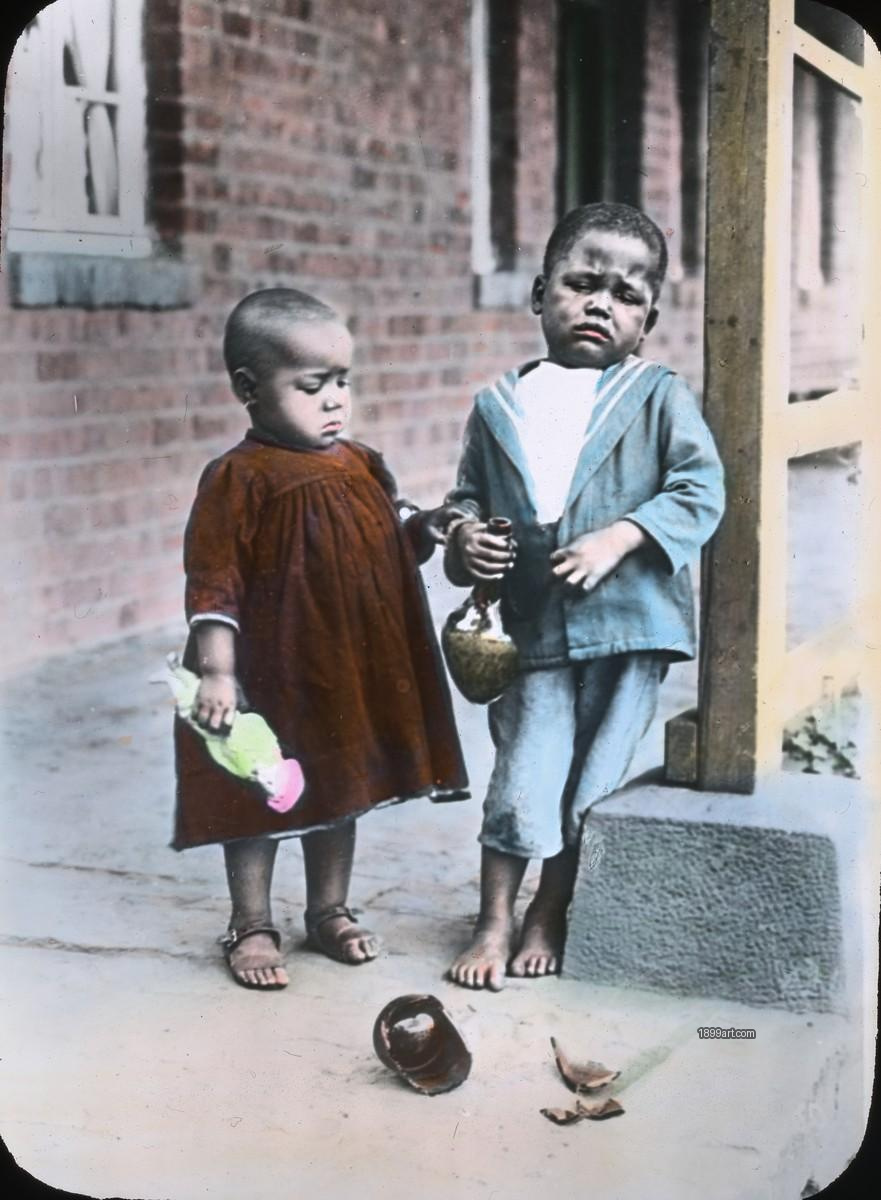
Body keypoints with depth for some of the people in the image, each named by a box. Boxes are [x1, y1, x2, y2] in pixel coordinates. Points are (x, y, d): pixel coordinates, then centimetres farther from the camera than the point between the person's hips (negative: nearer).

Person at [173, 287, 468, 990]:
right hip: (271, 676, -6)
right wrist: (216, 673, -22)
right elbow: (214, 588, -16)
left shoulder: (363, 468, 5)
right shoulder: (240, 479, -14)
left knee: (342, 789, 18)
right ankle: (251, 927, 25)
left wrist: (427, 533, -3)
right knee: (261, 799, 8)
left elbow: (389, 554, 16)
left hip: (354, 673, 6)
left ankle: (330, 911, 36)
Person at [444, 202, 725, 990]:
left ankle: (551, 913, 28)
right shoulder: (499, 407, 6)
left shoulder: (657, 396, -2)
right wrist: (464, 536, -5)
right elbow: (469, 496, 17)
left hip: (631, 626, -1)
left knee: (592, 784, 8)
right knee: (523, 780, -3)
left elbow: (701, 489, -8)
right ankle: (495, 921, 16)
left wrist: (620, 537, -19)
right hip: (535, 629, 1)